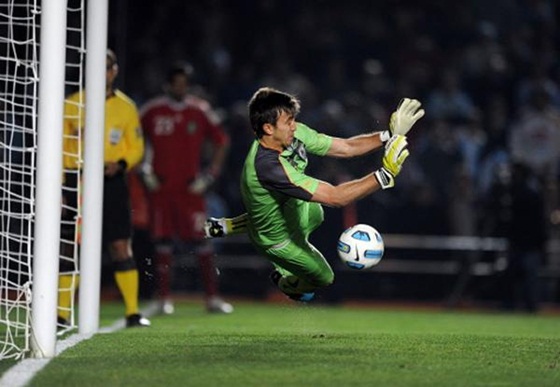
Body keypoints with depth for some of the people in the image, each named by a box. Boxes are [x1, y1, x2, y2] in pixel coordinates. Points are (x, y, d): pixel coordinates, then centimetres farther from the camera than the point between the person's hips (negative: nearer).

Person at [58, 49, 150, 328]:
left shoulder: (125, 107, 7)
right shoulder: (73, 104, 4)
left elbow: (136, 148, 10)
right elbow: (59, 148, 5)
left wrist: (120, 164, -11)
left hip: (112, 181, 0)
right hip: (77, 180, 0)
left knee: (121, 247, -4)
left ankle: (133, 312, -1)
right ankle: (61, 313, 6)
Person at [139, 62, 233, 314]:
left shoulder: (200, 111, 4)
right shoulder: (152, 111, 3)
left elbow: (221, 141, 13)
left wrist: (211, 173, 6)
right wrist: (145, 171, 5)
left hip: (190, 189, 0)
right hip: (161, 188, 0)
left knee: (200, 240, -5)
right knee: (163, 241, 1)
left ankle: (212, 297, -3)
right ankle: (164, 298, 7)